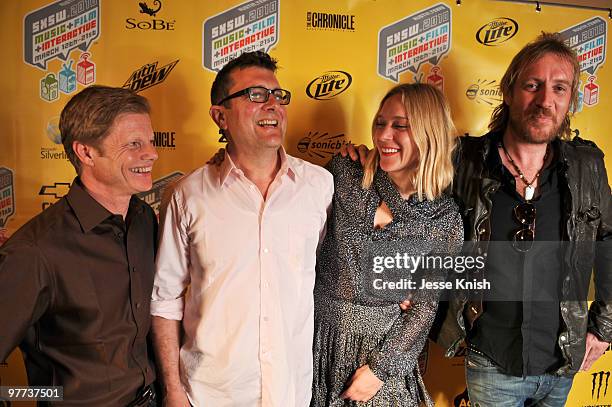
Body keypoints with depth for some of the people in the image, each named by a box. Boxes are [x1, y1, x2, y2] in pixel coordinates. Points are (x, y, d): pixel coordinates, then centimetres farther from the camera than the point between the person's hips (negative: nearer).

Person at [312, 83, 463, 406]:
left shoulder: (445, 217, -10)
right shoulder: (344, 174, -11)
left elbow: (426, 304, -6)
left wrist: (381, 367, -8)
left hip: (383, 345, -1)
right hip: (320, 334, 1)